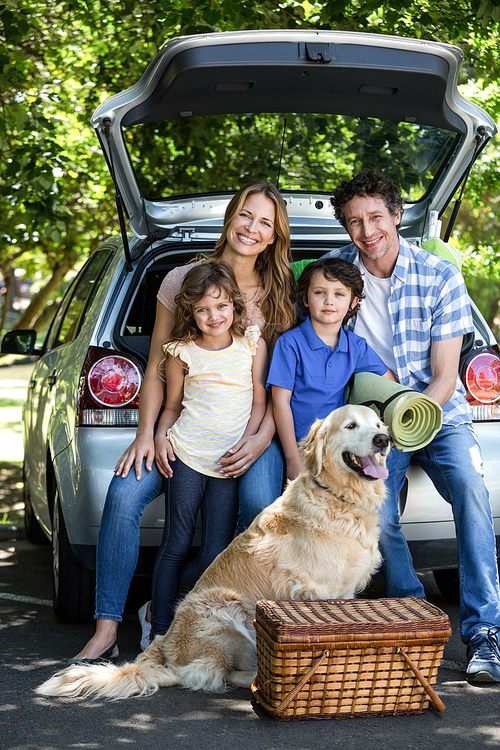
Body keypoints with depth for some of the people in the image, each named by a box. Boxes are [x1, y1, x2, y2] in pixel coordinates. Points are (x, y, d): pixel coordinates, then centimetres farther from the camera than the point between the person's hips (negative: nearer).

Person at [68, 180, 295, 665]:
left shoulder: (279, 296, 5)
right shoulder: (181, 280, 4)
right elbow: (157, 366, 5)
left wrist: (262, 438, -12)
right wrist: (147, 433, -7)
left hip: (248, 428, 0)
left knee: (262, 506, -30)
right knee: (124, 494, -24)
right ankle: (106, 630, -17)